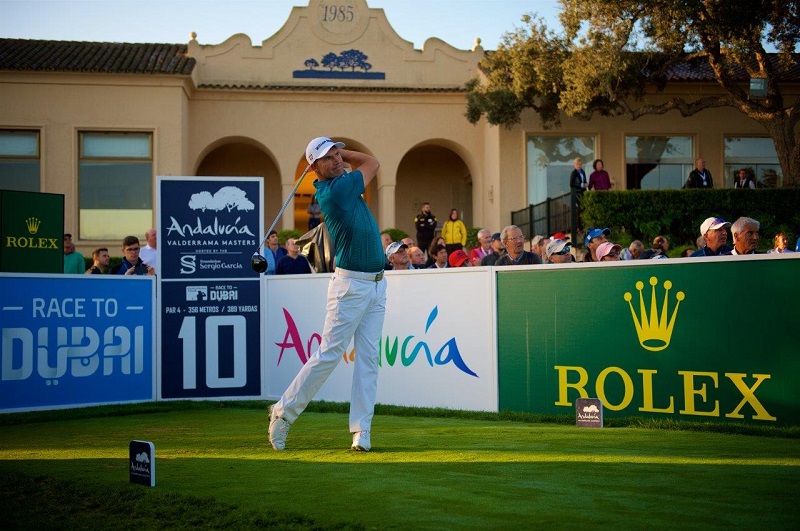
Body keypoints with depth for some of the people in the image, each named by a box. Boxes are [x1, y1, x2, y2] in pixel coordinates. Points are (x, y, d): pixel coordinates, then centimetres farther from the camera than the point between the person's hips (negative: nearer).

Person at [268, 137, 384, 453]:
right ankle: (284, 412, 9)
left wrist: (338, 150, 14)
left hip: (376, 284, 8)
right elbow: (372, 163, 0)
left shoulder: (339, 182, 9)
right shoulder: (336, 190, -15)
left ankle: (361, 431, 3)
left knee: (368, 358, 2)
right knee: (328, 355, -5)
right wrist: (332, 155, 9)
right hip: (351, 283, -8)